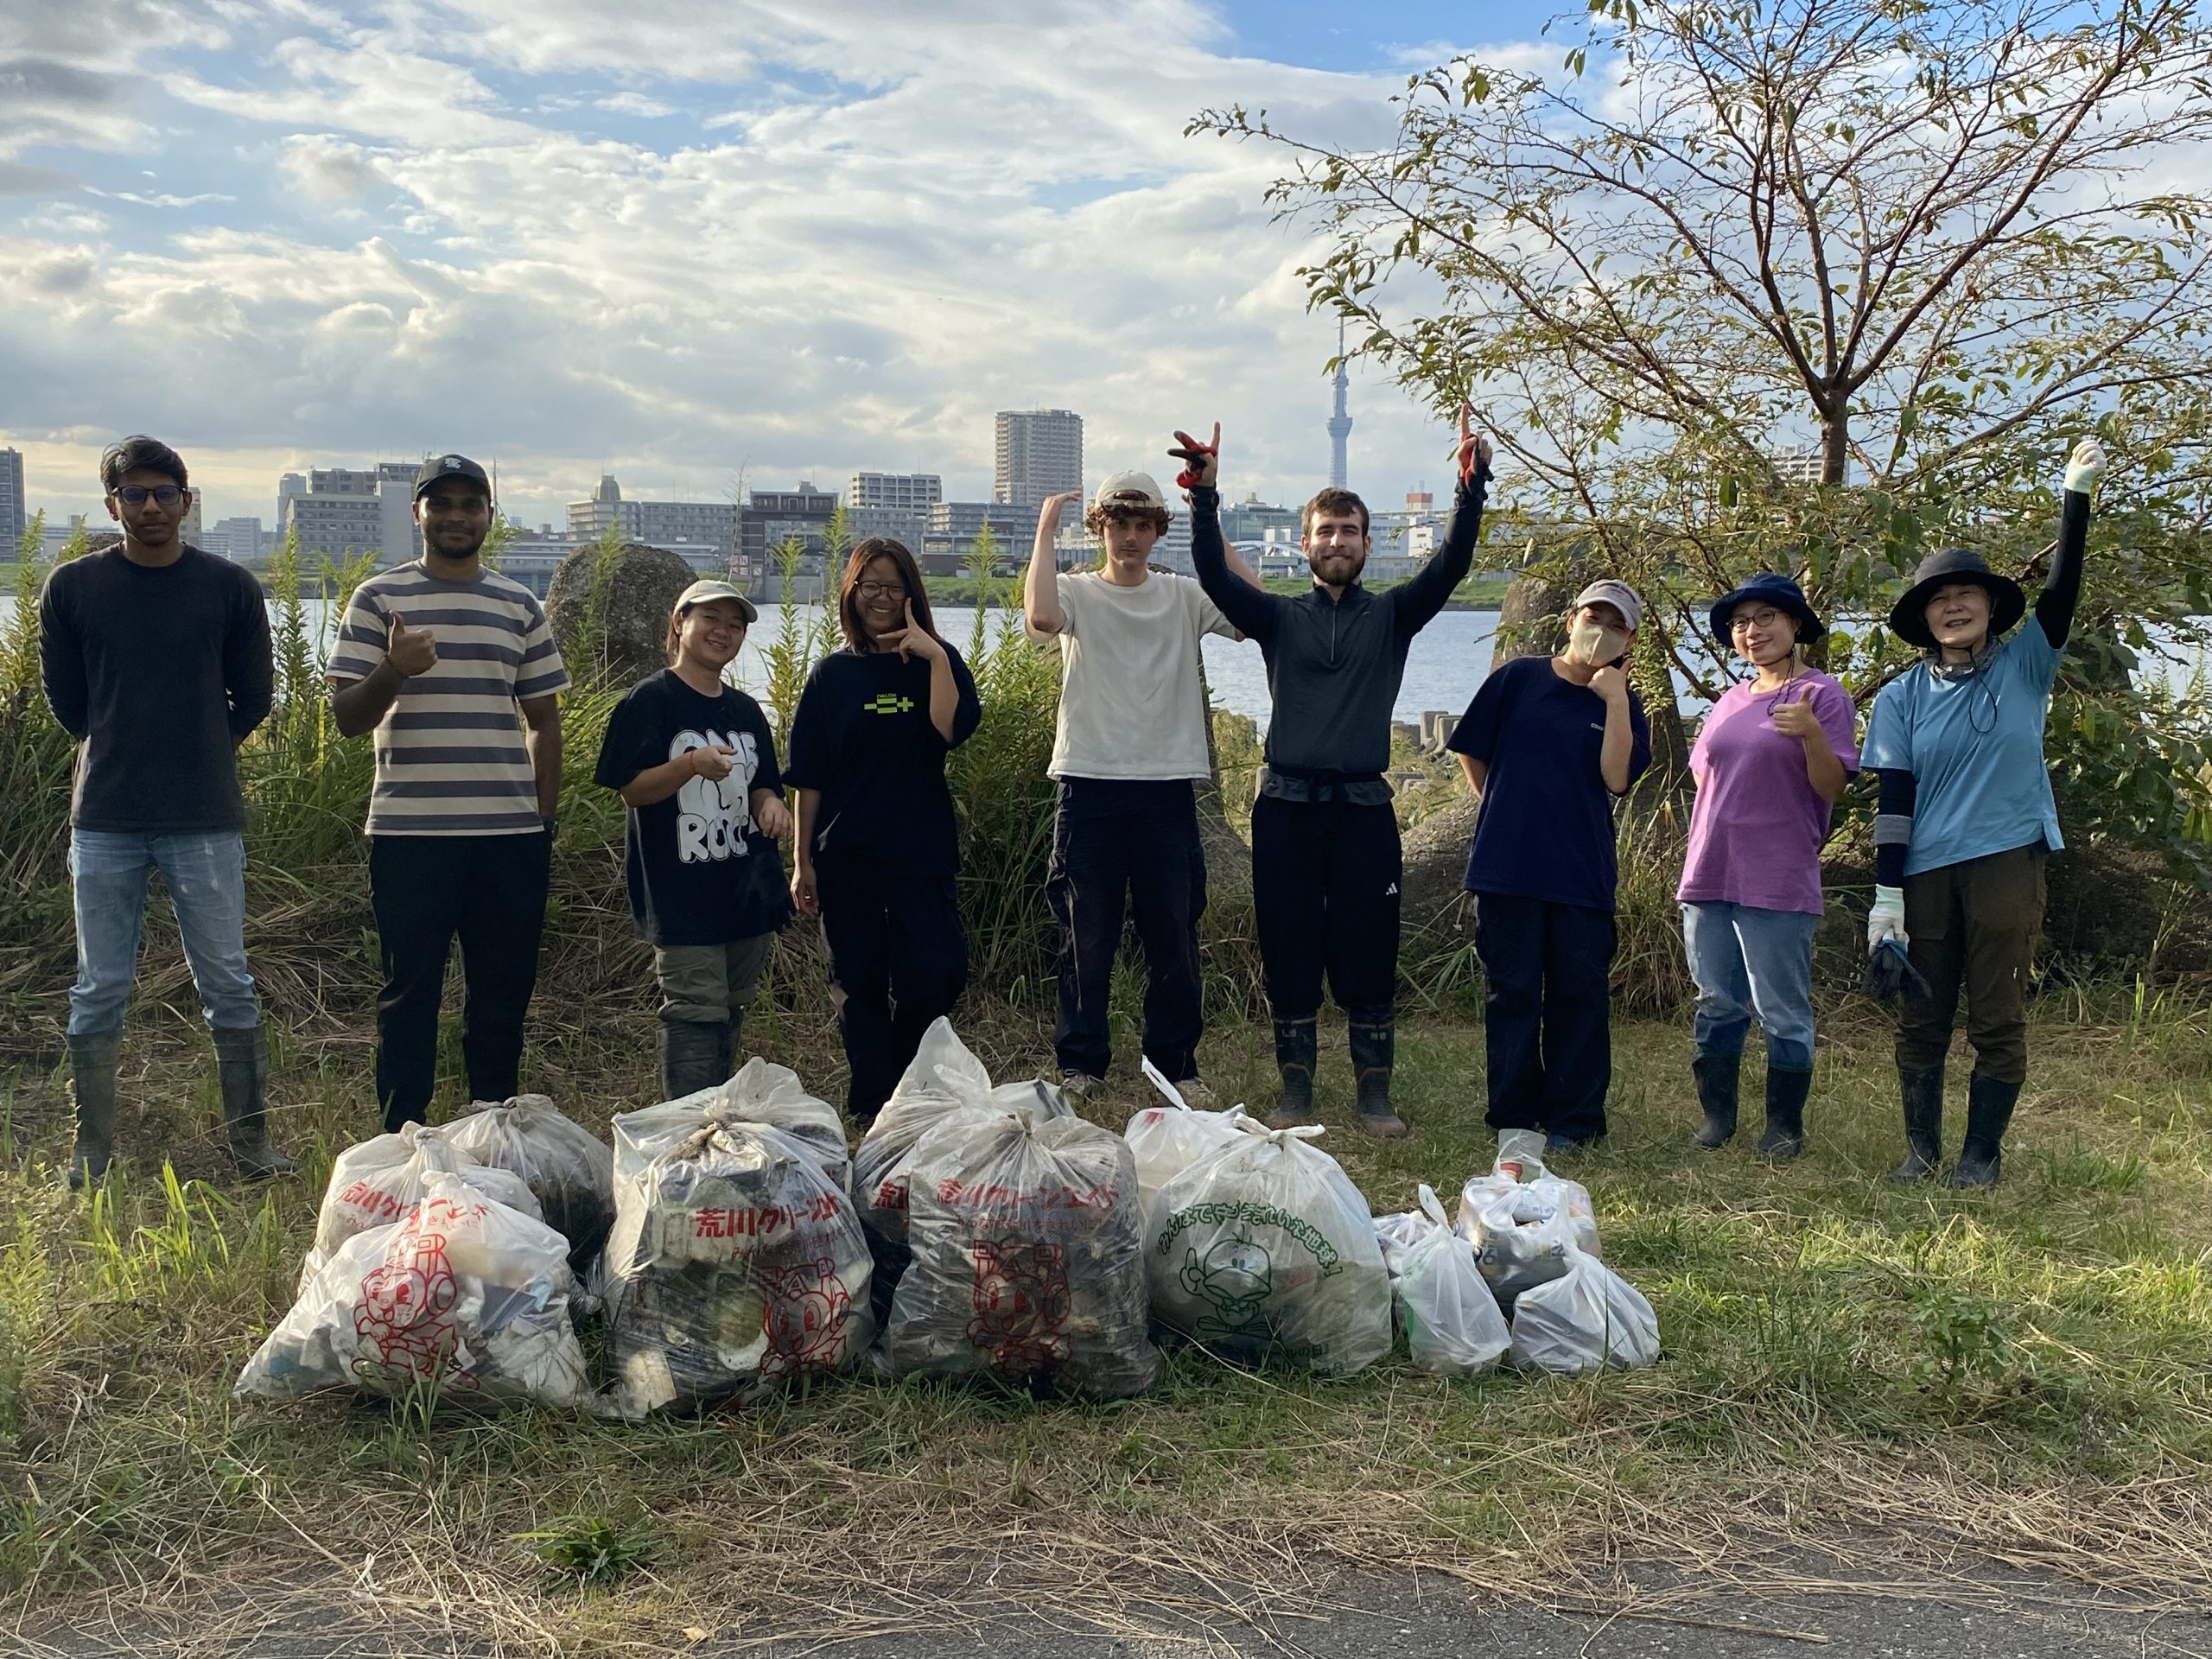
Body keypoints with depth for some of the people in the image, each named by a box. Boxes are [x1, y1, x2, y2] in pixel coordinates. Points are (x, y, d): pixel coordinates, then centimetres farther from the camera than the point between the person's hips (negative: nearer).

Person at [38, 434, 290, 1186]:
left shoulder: (230, 587, 1)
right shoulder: (72, 587, 2)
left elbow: (254, 697, 10)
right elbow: (63, 698, 11)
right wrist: (119, 752, 14)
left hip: (207, 821, -1)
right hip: (104, 821, 1)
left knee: (228, 987, 3)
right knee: (99, 992, 7)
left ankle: (251, 1143, 11)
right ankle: (92, 1153, 16)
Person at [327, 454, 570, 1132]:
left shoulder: (520, 606, 12)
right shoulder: (378, 600, 4)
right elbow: (347, 717, 0)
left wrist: (545, 820, 9)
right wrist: (392, 672, -20)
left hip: (509, 832, 3)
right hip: (410, 833, -2)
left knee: (502, 991, 8)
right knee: (409, 991, 3)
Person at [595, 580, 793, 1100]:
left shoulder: (745, 711, 15)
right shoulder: (649, 701, -6)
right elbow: (632, 789, -11)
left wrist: (768, 804, -3)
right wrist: (692, 764, -27)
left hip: (747, 892, 7)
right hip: (682, 895, -7)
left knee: (731, 1013, 13)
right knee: (695, 1012, -9)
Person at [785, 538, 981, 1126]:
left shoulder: (937, 663, 4)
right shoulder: (833, 673, 5)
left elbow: (951, 729, -16)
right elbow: (808, 775, 4)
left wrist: (934, 656, -20)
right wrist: (801, 858, 0)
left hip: (922, 852, -1)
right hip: (846, 856, 1)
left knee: (931, 978, -5)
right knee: (859, 982, 6)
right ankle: (869, 1105, 18)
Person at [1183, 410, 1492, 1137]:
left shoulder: (1392, 615, 8)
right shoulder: (1279, 617, 8)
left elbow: (1451, 565, -6)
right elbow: (1214, 575, -6)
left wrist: (1472, 488, -19)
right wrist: (1204, 497, -19)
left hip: (1363, 806, 0)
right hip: (1287, 805, 0)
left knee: (1368, 954, 2)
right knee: (1289, 953, 5)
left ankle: (1375, 1094, 12)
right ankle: (1295, 1091, 16)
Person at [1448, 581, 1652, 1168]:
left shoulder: (1623, 705, 6)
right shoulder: (1518, 678, 3)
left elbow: (1617, 778, -10)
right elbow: (1470, 753, 10)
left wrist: (1615, 700, -13)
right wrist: (1504, 811, 9)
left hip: (1582, 872, 1)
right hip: (1507, 865, -1)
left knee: (1579, 995, 5)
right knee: (1511, 992, 4)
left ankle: (1573, 1121, 14)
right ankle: (1515, 1121, 12)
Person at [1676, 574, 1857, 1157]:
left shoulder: (1822, 696, -3)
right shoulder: (1730, 702, 15)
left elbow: (1833, 788, -9)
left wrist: (1811, 732, -26)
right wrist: (1699, 859, 14)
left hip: (1778, 884, -6)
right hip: (1708, 878, 6)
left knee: (1782, 1010, 1)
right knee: (1717, 1003, 11)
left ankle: (1785, 1123, 12)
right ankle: (1716, 1114, 20)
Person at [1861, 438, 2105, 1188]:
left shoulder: (2023, 667, 3)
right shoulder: (1903, 697, 3)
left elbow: (2061, 589, -11)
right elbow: (1892, 798, 0)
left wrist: (2077, 493, -19)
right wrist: (1885, 893, -4)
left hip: (2007, 863, -1)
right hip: (1925, 871, 1)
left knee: (1997, 1019, 2)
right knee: (1921, 1017, 6)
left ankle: (1982, 1152, 13)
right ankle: (1921, 1147, 19)